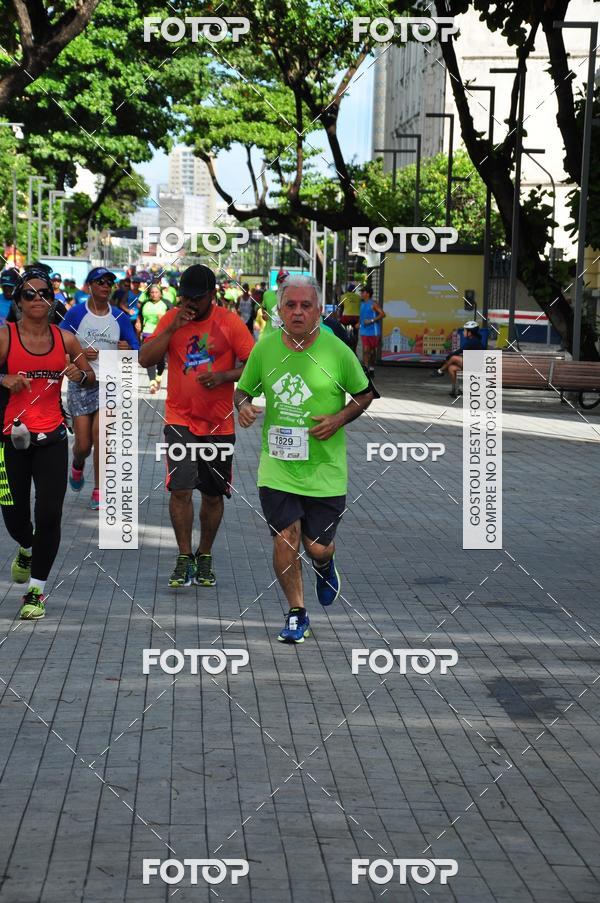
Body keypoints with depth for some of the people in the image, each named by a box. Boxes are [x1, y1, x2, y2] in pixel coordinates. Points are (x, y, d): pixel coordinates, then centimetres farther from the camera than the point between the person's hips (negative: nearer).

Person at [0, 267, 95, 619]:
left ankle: (37, 591, 4)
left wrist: (79, 375, -6)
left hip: (51, 438, 1)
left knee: (49, 514, -7)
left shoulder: (65, 339, 5)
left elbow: (91, 378, 15)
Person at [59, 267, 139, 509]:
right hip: (80, 383, 0)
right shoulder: (76, 314, -1)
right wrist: (80, 353, -16)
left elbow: (136, 352, 8)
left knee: (100, 435, -16)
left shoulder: (120, 317, 5)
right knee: (83, 445, 1)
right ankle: (77, 465, 38)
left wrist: (127, 351, -14)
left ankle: (99, 492, -4)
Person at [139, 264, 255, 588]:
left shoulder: (229, 322, -4)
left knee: (213, 495, 8)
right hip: (180, 419, 0)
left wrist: (224, 376, -21)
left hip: (219, 423, 0)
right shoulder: (171, 320, 1)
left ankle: (204, 557, 25)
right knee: (180, 489, -13)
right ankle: (184, 558, 0)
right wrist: (173, 328, -15)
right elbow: (145, 359, -7)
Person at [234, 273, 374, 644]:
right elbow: (243, 389, 12)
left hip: (325, 470, -1)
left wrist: (339, 419, -12)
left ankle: (325, 566, 42)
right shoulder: (265, 348, -2)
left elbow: (365, 394, 5)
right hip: (277, 467, 1)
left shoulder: (337, 351, -8)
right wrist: (243, 406, -10)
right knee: (285, 540, -5)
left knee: (318, 547, 3)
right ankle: (297, 614, 15)